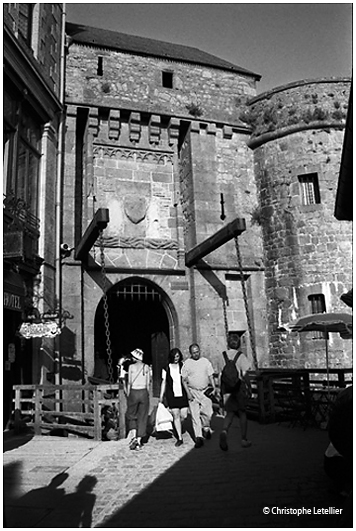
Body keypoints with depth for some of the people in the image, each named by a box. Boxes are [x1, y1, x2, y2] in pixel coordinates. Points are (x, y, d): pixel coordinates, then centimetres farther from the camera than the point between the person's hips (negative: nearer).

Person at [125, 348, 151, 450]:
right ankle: (139, 440, 9)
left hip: (134, 392, -2)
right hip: (144, 392, 2)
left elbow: (130, 383, -5)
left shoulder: (131, 366, -6)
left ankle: (133, 435, -5)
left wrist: (128, 394, 4)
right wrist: (147, 394, 13)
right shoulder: (147, 367, 2)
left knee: (131, 415, 13)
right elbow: (148, 383, 4)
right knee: (142, 417, 10)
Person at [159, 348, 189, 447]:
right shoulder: (166, 368, 4)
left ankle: (176, 426, 30)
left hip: (183, 394, 1)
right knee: (176, 415, -2)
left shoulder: (183, 366, 4)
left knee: (183, 415, -3)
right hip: (171, 395, 0)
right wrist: (161, 396, 8)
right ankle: (179, 438, 9)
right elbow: (164, 382, 9)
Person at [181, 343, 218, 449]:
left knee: (208, 412, -3)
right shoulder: (186, 363, 0)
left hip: (205, 390, 1)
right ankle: (198, 437, 4)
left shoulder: (205, 361, 5)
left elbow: (211, 376, 8)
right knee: (195, 415, -3)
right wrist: (188, 392, -8)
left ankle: (206, 428, 27)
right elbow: (184, 380, 1)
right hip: (193, 391, -1)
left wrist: (214, 388, -4)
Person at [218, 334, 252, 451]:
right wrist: (249, 388, -2)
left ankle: (224, 431, -19)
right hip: (239, 386, -3)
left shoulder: (223, 356, 3)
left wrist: (221, 388, 15)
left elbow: (221, 374, 6)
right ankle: (244, 439, 19)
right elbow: (245, 374, -11)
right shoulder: (241, 356, -7)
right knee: (242, 413, 12)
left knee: (230, 412, 8)